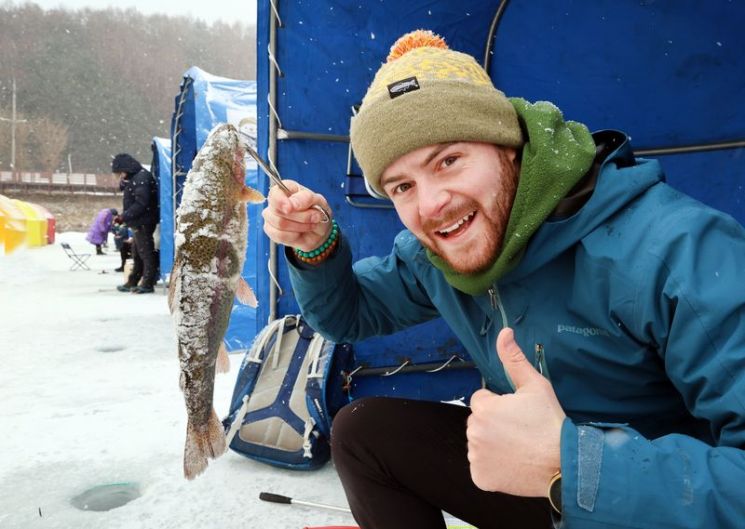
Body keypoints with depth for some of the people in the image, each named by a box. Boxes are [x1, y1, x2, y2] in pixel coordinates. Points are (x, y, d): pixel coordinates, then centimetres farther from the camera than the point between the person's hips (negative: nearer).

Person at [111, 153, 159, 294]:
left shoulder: (142, 178, -16)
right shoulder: (133, 178, 16)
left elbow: (141, 204, -23)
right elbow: (130, 201, 19)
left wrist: (124, 216, -19)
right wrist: (123, 182, 3)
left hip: (144, 222, -10)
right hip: (138, 223, 10)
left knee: (145, 252, -4)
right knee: (137, 253, 16)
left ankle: (148, 284, 2)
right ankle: (132, 282, 25)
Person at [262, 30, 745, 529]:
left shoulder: (676, 250, -30)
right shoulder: (428, 255, -9)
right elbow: (349, 315, 6)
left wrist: (567, 465, -41)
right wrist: (317, 248, -13)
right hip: (530, 466, 5)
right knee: (360, 431, -1)